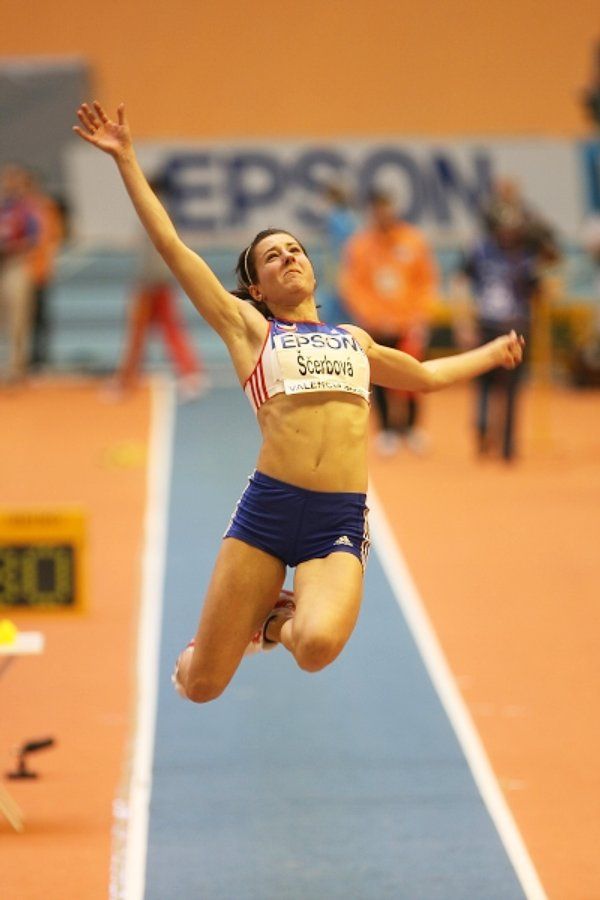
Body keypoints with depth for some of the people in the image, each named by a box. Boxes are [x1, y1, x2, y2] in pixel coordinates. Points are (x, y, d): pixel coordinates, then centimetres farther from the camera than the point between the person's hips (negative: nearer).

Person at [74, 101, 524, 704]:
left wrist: (492, 353, 54)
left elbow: (426, 375, 43)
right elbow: (171, 246, 7)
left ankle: (284, 623, 7)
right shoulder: (248, 329, 13)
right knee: (200, 685, -1)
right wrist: (126, 161, 5)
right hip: (267, 509, -2)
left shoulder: (355, 339, 25)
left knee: (318, 646, -30)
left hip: (340, 523, 2)